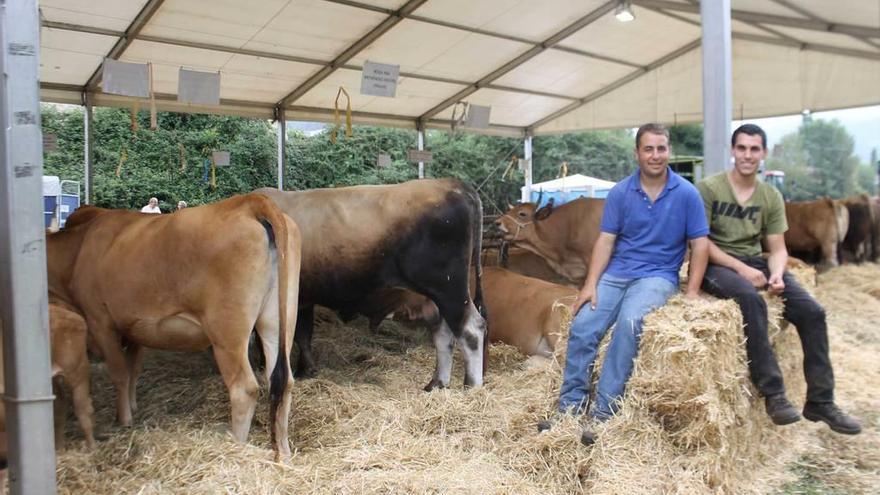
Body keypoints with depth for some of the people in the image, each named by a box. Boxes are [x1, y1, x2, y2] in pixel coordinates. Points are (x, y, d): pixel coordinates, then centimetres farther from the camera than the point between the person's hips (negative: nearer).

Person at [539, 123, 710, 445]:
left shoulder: (686, 194, -3)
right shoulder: (620, 192, 2)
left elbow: (700, 244, 0)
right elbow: (605, 240, 1)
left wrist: (693, 291, -9)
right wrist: (590, 284, -9)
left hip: (657, 276, -3)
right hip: (616, 273, 3)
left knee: (628, 325, -31)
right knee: (582, 328, -18)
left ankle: (603, 414, -25)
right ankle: (570, 409, -8)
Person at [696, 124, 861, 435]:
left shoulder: (771, 197, 8)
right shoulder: (709, 188, -7)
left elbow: (777, 248, 6)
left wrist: (776, 274, -17)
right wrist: (741, 268, -20)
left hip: (754, 263, 6)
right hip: (716, 264, -5)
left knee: (812, 311, -12)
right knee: (751, 300, -36)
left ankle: (820, 402, -1)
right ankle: (773, 394, -28)